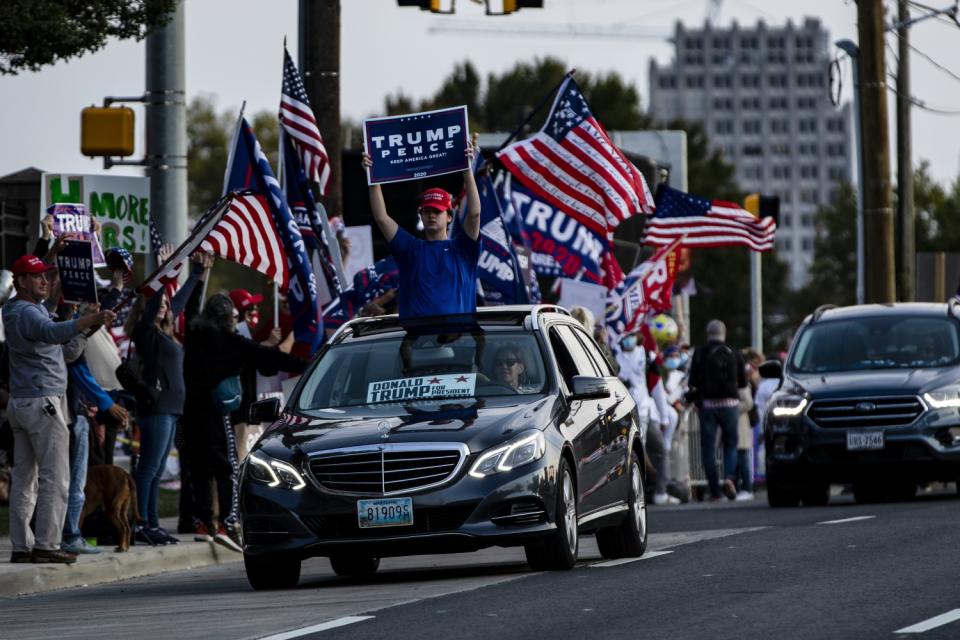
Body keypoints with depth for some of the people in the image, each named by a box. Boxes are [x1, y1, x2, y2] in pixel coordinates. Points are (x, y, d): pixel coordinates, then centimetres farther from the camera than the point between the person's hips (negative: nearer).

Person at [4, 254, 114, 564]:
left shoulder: (15, 311, 15)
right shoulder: (27, 313, -17)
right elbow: (54, 332, -38)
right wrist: (92, 319, -50)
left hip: (20, 404, 10)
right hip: (43, 402, -10)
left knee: (23, 477, 8)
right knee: (55, 478, -9)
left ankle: (21, 546, 8)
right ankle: (46, 545, -13)